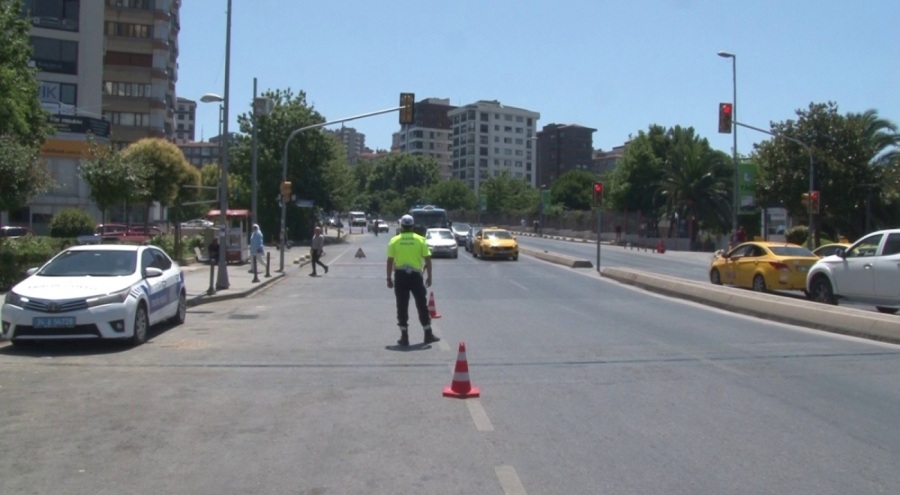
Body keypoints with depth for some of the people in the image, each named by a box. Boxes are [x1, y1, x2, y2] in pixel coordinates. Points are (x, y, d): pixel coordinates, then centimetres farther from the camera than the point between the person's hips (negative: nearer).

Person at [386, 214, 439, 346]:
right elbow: (428, 259, -1)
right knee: (422, 305, 8)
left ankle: (404, 336, 6)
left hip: (400, 276, 0)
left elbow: (390, 261, -2)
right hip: (416, 275, 0)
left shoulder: (394, 240, 0)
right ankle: (428, 334, 12)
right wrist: (429, 276, 7)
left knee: (402, 306, 5)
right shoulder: (420, 240, 0)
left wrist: (389, 278, 5)